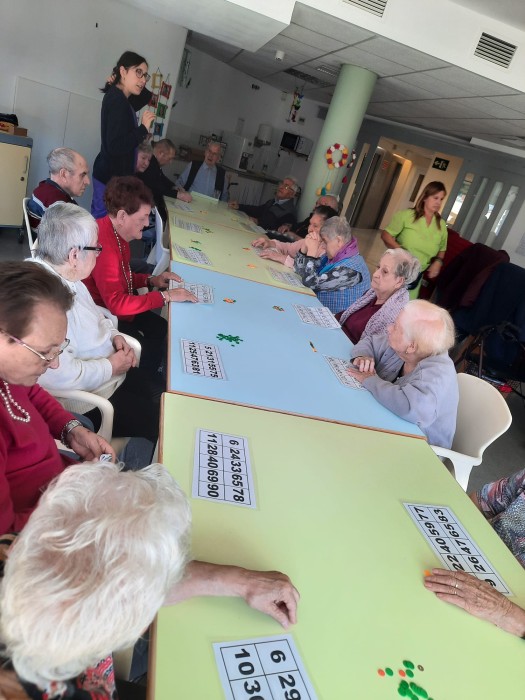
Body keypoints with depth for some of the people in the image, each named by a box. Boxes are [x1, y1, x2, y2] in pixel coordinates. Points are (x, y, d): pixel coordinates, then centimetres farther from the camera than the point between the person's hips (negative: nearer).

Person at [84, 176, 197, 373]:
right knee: (152, 350, -10)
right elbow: (117, 303, -33)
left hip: (116, 305, 9)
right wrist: (165, 296, -27)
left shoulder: (117, 231, -1)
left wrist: (150, 280, -1)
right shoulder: (103, 244, -32)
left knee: (164, 331, 7)